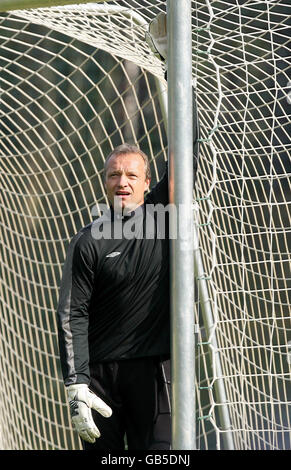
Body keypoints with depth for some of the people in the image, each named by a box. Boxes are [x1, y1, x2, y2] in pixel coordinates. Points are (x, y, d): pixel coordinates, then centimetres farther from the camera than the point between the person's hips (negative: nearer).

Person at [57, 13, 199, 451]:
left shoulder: (161, 212, 5)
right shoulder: (89, 242, 0)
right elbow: (73, 315, -4)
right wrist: (76, 385, -13)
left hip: (153, 368, 1)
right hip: (99, 370, -1)